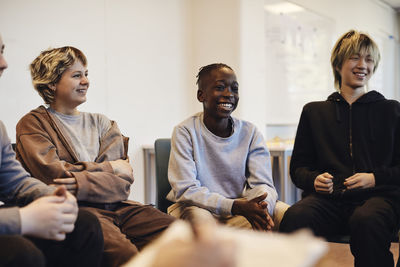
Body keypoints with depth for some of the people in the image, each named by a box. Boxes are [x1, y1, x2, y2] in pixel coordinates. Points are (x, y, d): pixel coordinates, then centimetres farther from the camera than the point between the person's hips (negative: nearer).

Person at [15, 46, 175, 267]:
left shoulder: (101, 123, 23)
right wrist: (110, 167, 3)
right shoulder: (33, 124, 11)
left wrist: (81, 184, -11)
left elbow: (124, 181, 8)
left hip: (117, 205, 5)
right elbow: (53, 173, -7)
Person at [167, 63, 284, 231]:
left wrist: (262, 208, -30)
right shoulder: (184, 132, -9)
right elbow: (185, 189, -17)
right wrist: (234, 206, -30)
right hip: (196, 206, -1)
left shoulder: (250, 133, 1)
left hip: (238, 210, 2)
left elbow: (262, 184, -4)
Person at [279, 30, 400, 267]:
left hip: (378, 196, -1)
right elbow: (298, 166, 19)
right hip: (329, 198, 1)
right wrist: (314, 179, -3)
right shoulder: (314, 111, 20)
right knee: (295, 217, -33)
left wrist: (375, 178, -7)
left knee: (366, 220, -37)